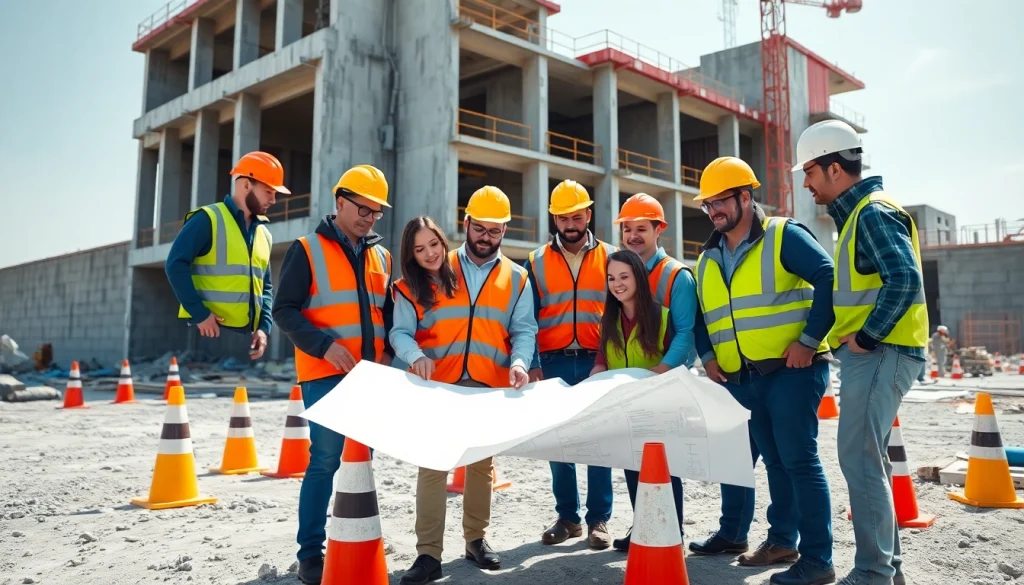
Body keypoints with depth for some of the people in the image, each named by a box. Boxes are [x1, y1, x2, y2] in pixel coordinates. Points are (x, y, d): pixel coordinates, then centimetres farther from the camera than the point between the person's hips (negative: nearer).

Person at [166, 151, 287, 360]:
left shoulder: (264, 234, 17)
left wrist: (264, 327, 4)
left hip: (245, 337, 7)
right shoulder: (208, 219, -5)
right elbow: (175, 266, -11)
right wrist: (200, 314, -18)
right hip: (210, 332, -7)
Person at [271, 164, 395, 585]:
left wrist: (388, 350, 3)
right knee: (325, 461, -6)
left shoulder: (381, 257, 14)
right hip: (326, 375, -5)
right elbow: (285, 310, -8)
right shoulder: (307, 249, -1)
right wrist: (324, 345, -20)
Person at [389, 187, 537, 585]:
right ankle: (428, 553, 0)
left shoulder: (516, 278, 9)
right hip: (438, 385, -1)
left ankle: (476, 539, 27)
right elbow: (401, 331, -3)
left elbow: (523, 330, 2)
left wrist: (519, 362, -17)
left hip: (490, 386, 2)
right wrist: (416, 355, -24)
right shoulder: (415, 284, 5)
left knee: (482, 462, 12)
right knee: (432, 464, -5)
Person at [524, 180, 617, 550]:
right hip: (554, 363, 1)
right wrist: (532, 363, -7)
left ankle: (599, 520, 13)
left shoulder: (609, 258, 6)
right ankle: (567, 516, 19)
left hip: (597, 363, -1)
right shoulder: (537, 262, 6)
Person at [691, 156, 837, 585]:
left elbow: (829, 278, -13)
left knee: (799, 459, -6)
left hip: (791, 370, -6)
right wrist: (708, 356, 5)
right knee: (775, 461, 16)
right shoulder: (708, 259, 14)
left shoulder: (783, 235, -6)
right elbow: (701, 315, 20)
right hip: (740, 379, 7)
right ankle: (782, 540, 28)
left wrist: (809, 339, -16)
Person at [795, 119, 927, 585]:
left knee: (859, 460, -8)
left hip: (879, 354, -10)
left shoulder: (873, 213, -12)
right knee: (867, 460, 15)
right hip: (870, 354, 10)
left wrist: (865, 337, -20)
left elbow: (905, 280, -25)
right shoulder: (857, 214, 18)